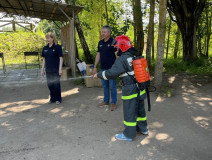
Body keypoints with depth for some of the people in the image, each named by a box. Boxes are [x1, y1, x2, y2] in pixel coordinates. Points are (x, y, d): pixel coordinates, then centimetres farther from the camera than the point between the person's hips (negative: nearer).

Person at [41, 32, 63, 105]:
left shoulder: (57, 47, -8)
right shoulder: (45, 48, 8)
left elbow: (60, 58, -9)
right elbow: (44, 59, 12)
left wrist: (60, 69, -14)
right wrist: (42, 69, 10)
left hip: (56, 69, -5)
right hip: (48, 70, 5)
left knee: (56, 84, 3)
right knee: (50, 84, 11)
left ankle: (58, 99, 19)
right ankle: (52, 98, 27)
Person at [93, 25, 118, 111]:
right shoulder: (100, 43, 11)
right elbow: (98, 55, 15)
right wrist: (95, 67, 13)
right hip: (103, 68, 6)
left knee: (112, 86, 1)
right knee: (104, 85, 15)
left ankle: (113, 103, 14)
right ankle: (106, 101, 29)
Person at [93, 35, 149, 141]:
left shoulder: (122, 59, -17)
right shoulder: (135, 57, 8)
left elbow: (111, 74, -19)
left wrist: (98, 74, -5)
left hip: (130, 91, -8)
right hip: (140, 89, 8)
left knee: (129, 112, 4)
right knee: (140, 109, 21)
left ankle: (129, 135, 18)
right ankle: (143, 128, 38)